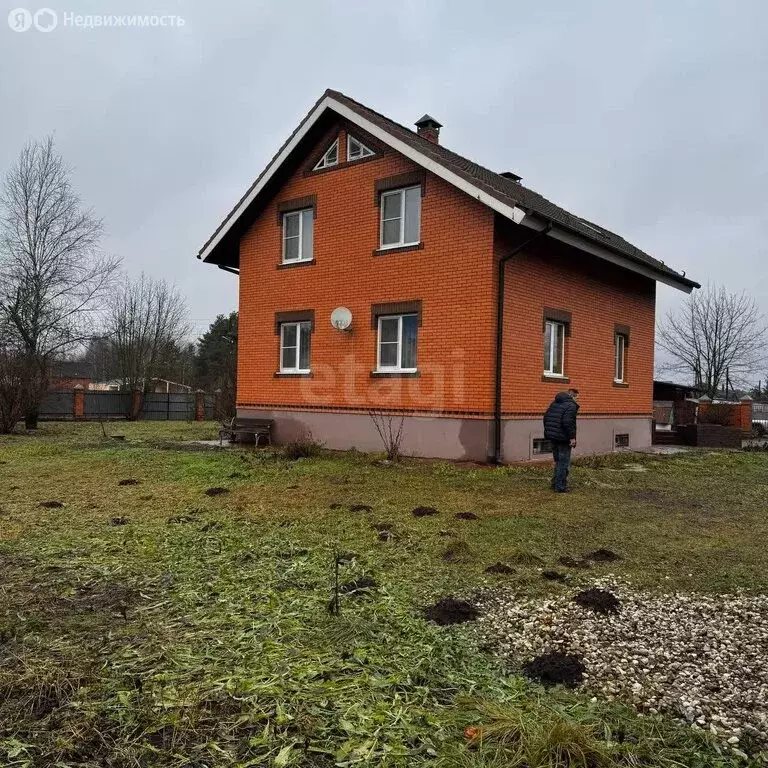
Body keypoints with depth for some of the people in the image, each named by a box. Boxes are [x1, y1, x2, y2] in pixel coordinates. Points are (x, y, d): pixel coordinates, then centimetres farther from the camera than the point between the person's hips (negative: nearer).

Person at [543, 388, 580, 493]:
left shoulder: (554, 403, 14)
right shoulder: (571, 406, -13)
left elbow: (546, 417, 16)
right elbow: (568, 422, -24)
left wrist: (548, 432, 20)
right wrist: (572, 437, -19)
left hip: (553, 437, 8)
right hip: (563, 438, -8)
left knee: (558, 461, 19)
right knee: (564, 463, 0)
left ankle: (555, 484, 24)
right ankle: (560, 487, 2)